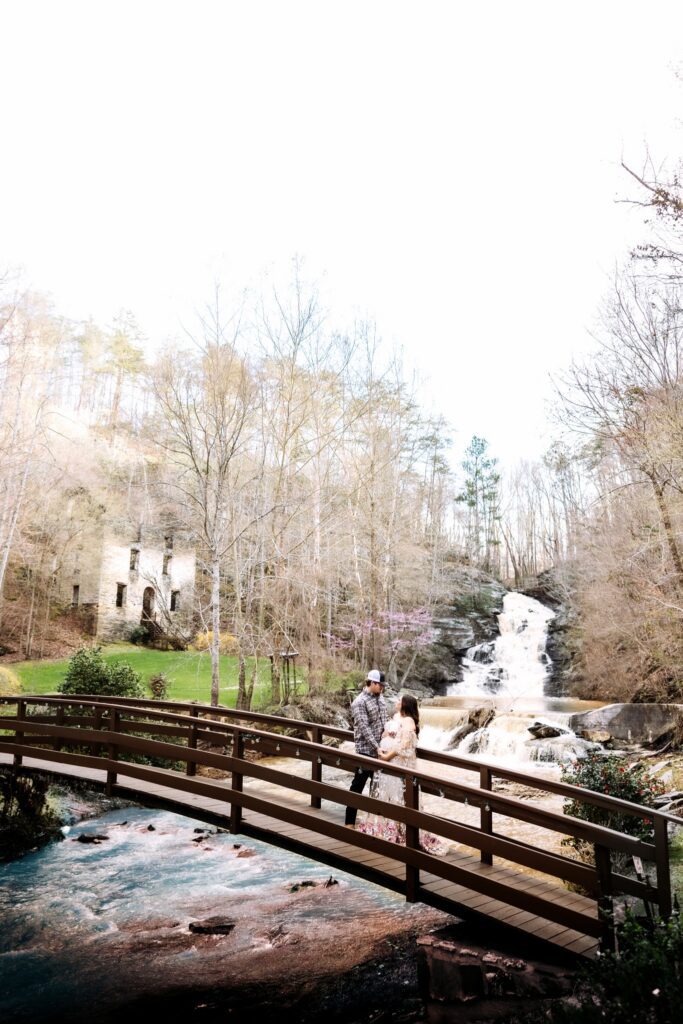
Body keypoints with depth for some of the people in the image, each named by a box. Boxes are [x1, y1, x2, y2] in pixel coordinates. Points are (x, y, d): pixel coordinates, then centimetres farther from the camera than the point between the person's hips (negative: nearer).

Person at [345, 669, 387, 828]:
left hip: (380, 748, 7)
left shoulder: (380, 698, 6)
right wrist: (377, 747, -27)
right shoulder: (359, 702, -17)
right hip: (366, 750, -7)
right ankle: (349, 821, 10)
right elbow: (364, 728, -23)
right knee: (358, 785, 1)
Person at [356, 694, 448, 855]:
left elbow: (404, 744, -22)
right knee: (384, 791, 16)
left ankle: (401, 828, 4)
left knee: (398, 794, -4)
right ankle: (383, 826, 29)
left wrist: (388, 755, -17)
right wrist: (379, 749, 1)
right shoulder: (395, 716, 11)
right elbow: (384, 734, 16)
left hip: (400, 763, -9)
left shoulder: (408, 721, -16)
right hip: (387, 761, 9)